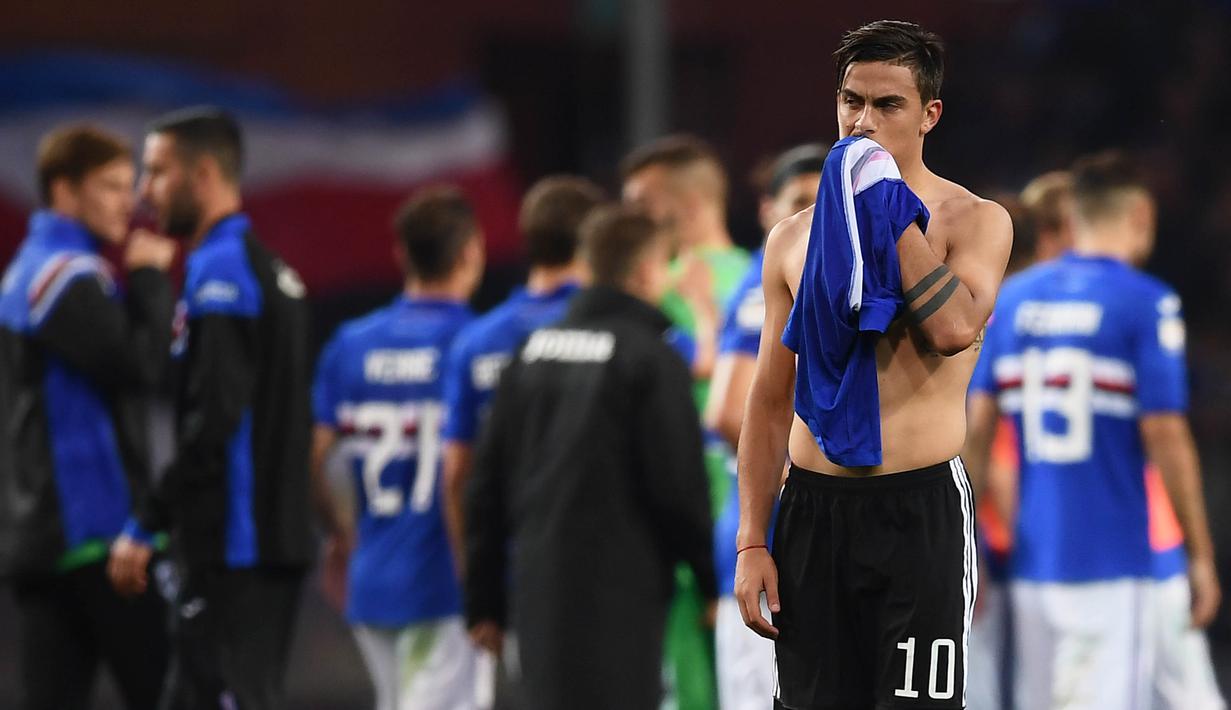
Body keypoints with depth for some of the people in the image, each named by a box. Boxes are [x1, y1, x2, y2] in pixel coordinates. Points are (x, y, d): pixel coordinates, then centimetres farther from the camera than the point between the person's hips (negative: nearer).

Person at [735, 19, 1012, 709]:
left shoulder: (973, 220, 1)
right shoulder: (793, 238, 11)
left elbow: (956, 328, -20)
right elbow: (770, 403, 13)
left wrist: (895, 216, -12)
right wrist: (752, 542, 6)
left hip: (921, 506, -4)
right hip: (812, 511, 4)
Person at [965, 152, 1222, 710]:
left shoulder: (1011, 298, 7)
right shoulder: (1147, 304, -8)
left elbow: (975, 427, 6)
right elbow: (1164, 436, -12)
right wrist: (1200, 557, -5)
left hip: (1035, 557, 5)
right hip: (1121, 559, -5)